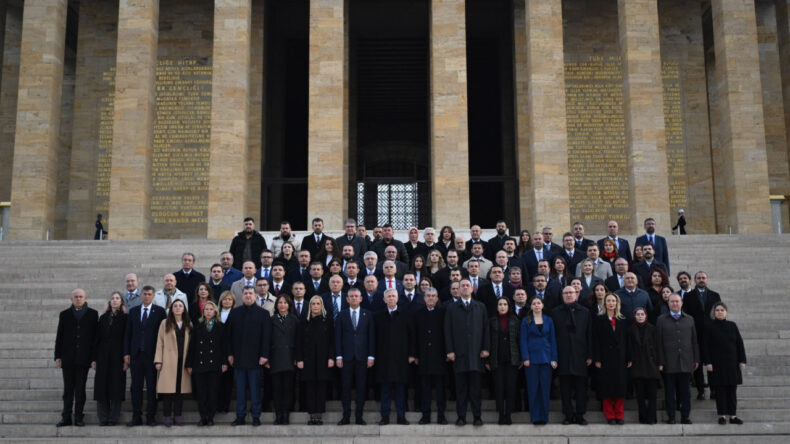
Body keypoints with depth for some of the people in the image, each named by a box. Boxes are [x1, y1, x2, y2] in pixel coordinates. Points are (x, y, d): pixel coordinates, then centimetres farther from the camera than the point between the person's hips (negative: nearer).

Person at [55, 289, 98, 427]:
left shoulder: (92, 314, 6)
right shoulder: (65, 314, 10)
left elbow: (95, 336, 3)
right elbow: (59, 337, 8)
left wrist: (94, 357, -2)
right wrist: (58, 356, 1)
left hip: (83, 357, -1)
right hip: (68, 358, 1)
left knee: (80, 388, 1)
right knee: (68, 388, 4)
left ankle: (79, 417, 6)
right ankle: (66, 417, 8)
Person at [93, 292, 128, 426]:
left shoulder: (124, 318, 2)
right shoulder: (103, 318, 12)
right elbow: (97, 338, 10)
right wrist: (94, 359, 3)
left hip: (117, 356, -3)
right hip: (103, 357, 3)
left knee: (116, 386, -2)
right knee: (102, 387, 1)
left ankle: (113, 418, 5)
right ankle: (103, 418, 7)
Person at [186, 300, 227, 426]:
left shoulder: (220, 327, 7)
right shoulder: (198, 326, 10)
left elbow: (223, 345, 4)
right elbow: (192, 346, 9)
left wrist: (224, 362, -5)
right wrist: (189, 364, 3)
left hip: (214, 364, -1)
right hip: (199, 364, 1)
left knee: (213, 392, -1)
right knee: (201, 392, 0)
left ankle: (210, 417, 7)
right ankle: (203, 417, 7)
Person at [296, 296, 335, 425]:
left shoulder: (327, 320, 4)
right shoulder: (305, 322, 8)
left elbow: (332, 340, 2)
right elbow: (300, 342, 6)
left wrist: (331, 357, -7)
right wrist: (299, 359, -2)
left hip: (323, 359, -1)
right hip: (308, 359, 1)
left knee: (322, 387, -1)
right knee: (309, 387, 0)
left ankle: (319, 415, 3)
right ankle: (312, 415, 4)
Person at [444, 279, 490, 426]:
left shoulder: (480, 307, 12)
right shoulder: (452, 308, 8)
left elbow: (486, 328, 9)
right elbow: (448, 331, 4)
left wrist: (486, 348, 1)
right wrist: (450, 351, -4)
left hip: (476, 352, 1)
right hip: (459, 353, 0)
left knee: (475, 385, 2)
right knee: (461, 386, 2)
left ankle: (477, 416, 7)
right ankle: (461, 416, 7)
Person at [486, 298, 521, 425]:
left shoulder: (515, 321, 7)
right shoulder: (492, 321, 5)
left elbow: (519, 340, 8)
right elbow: (487, 341, 4)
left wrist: (521, 358, 2)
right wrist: (487, 361, 1)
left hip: (511, 360, 1)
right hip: (497, 360, -1)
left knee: (511, 387, -2)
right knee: (499, 388, -2)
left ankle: (508, 415, 5)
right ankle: (501, 416, 4)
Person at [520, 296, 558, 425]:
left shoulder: (548, 320, 9)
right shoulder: (526, 321, 4)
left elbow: (553, 340, 8)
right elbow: (523, 340, 0)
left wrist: (554, 359, 0)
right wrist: (525, 358, -9)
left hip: (546, 358, 2)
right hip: (532, 358, -1)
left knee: (545, 388, 2)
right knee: (533, 388, 0)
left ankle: (544, 416, 9)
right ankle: (535, 417, 5)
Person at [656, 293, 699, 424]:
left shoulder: (689, 319, 13)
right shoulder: (661, 320, 5)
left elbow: (694, 341, 13)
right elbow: (659, 343, 1)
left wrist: (696, 359, 7)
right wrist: (660, 362, -6)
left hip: (686, 363, 2)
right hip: (669, 363, -2)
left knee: (685, 391, 5)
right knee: (669, 391, 2)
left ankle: (685, 417, 12)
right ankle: (671, 417, 8)